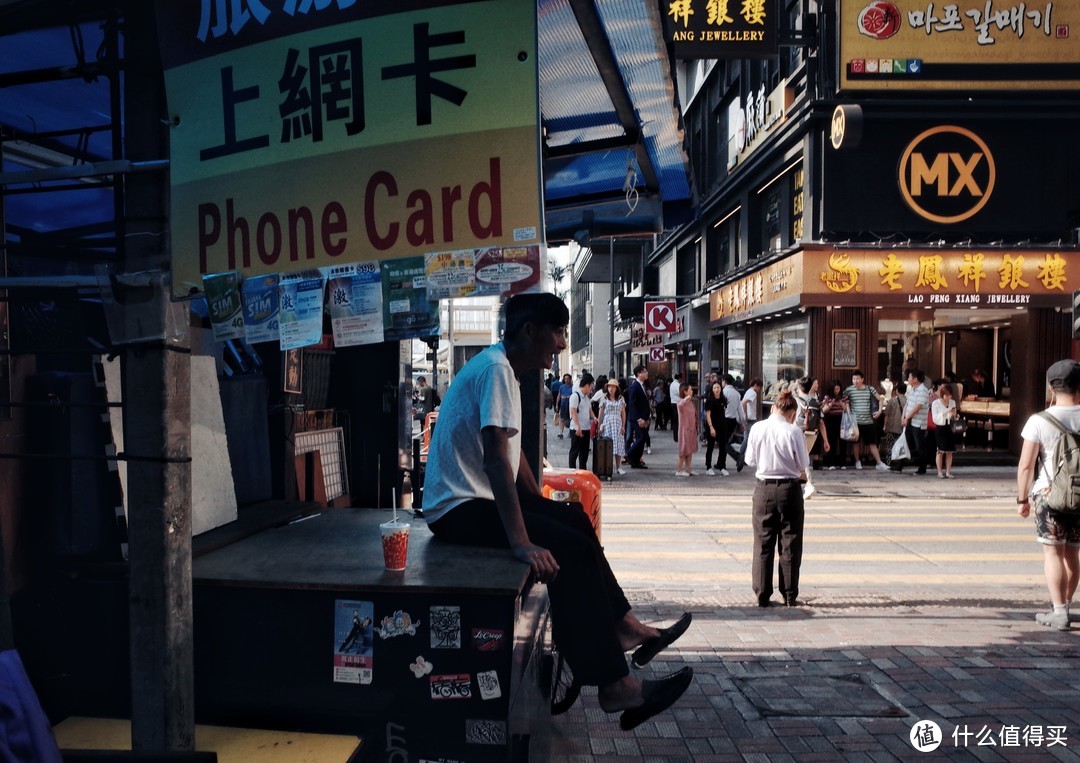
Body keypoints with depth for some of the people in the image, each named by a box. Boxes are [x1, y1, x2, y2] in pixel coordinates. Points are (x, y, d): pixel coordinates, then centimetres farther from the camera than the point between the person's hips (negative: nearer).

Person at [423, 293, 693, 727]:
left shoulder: (505, 370, 12)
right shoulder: (496, 369, -19)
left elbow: (513, 455, 18)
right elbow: (496, 459, -29)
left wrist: (544, 508, 16)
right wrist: (521, 542, -33)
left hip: (475, 497, 11)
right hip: (458, 508, -11)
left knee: (574, 518, 18)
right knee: (570, 548, -21)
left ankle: (622, 627, 20)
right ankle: (614, 687, -17)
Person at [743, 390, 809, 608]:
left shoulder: (757, 429, -5)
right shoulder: (794, 431, -12)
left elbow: (750, 460, 3)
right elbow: (803, 464, -6)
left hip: (763, 488, 2)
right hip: (789, 489, -2)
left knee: (763, 543, 10)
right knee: (790, 543, 9)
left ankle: (762, 595, 12)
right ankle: (790, 596, 14)